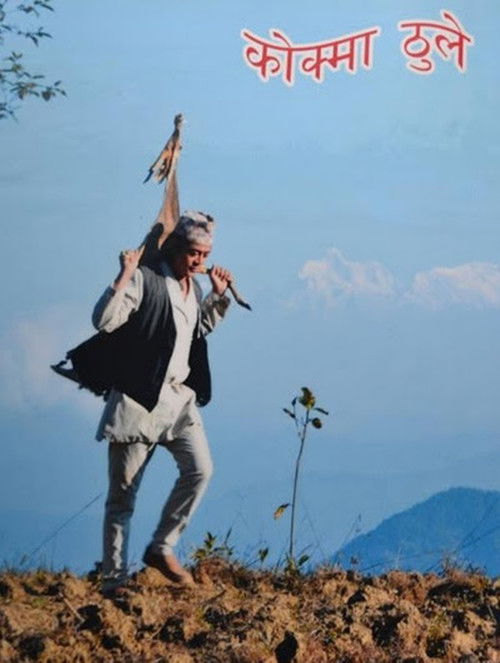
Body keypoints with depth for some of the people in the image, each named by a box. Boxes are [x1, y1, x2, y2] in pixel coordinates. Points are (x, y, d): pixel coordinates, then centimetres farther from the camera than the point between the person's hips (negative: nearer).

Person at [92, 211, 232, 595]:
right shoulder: (144, 279, -10)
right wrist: (124, 276, -25)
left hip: (179, 398, 6)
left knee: (200, 469, -10)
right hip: (138, 401, -6)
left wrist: (219, 295, 17)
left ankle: (161, 549, 7)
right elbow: (103, 321, -20)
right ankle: (114, 581, 13)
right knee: (123, 494, 2)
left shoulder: (194, 287, 13)